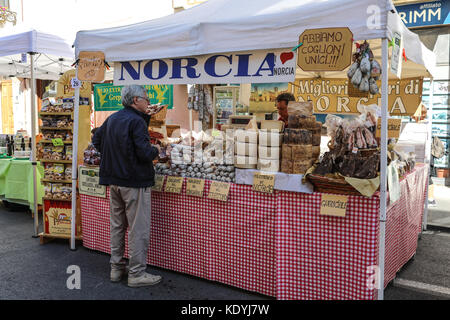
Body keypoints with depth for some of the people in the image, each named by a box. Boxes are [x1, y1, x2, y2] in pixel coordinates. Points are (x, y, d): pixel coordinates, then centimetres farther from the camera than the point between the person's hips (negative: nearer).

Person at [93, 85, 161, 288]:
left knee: (117, 225, 17)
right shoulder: (136, 121, -15)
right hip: (135, 181, -9)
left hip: (113, 180, 9)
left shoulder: (112, 119, 11)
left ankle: (116, 268, 27)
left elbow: (97, 140, 23)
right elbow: (144, 152, -23)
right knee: (138, 229, 0)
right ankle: (137, 274, 6)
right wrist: (155, 151, -3)